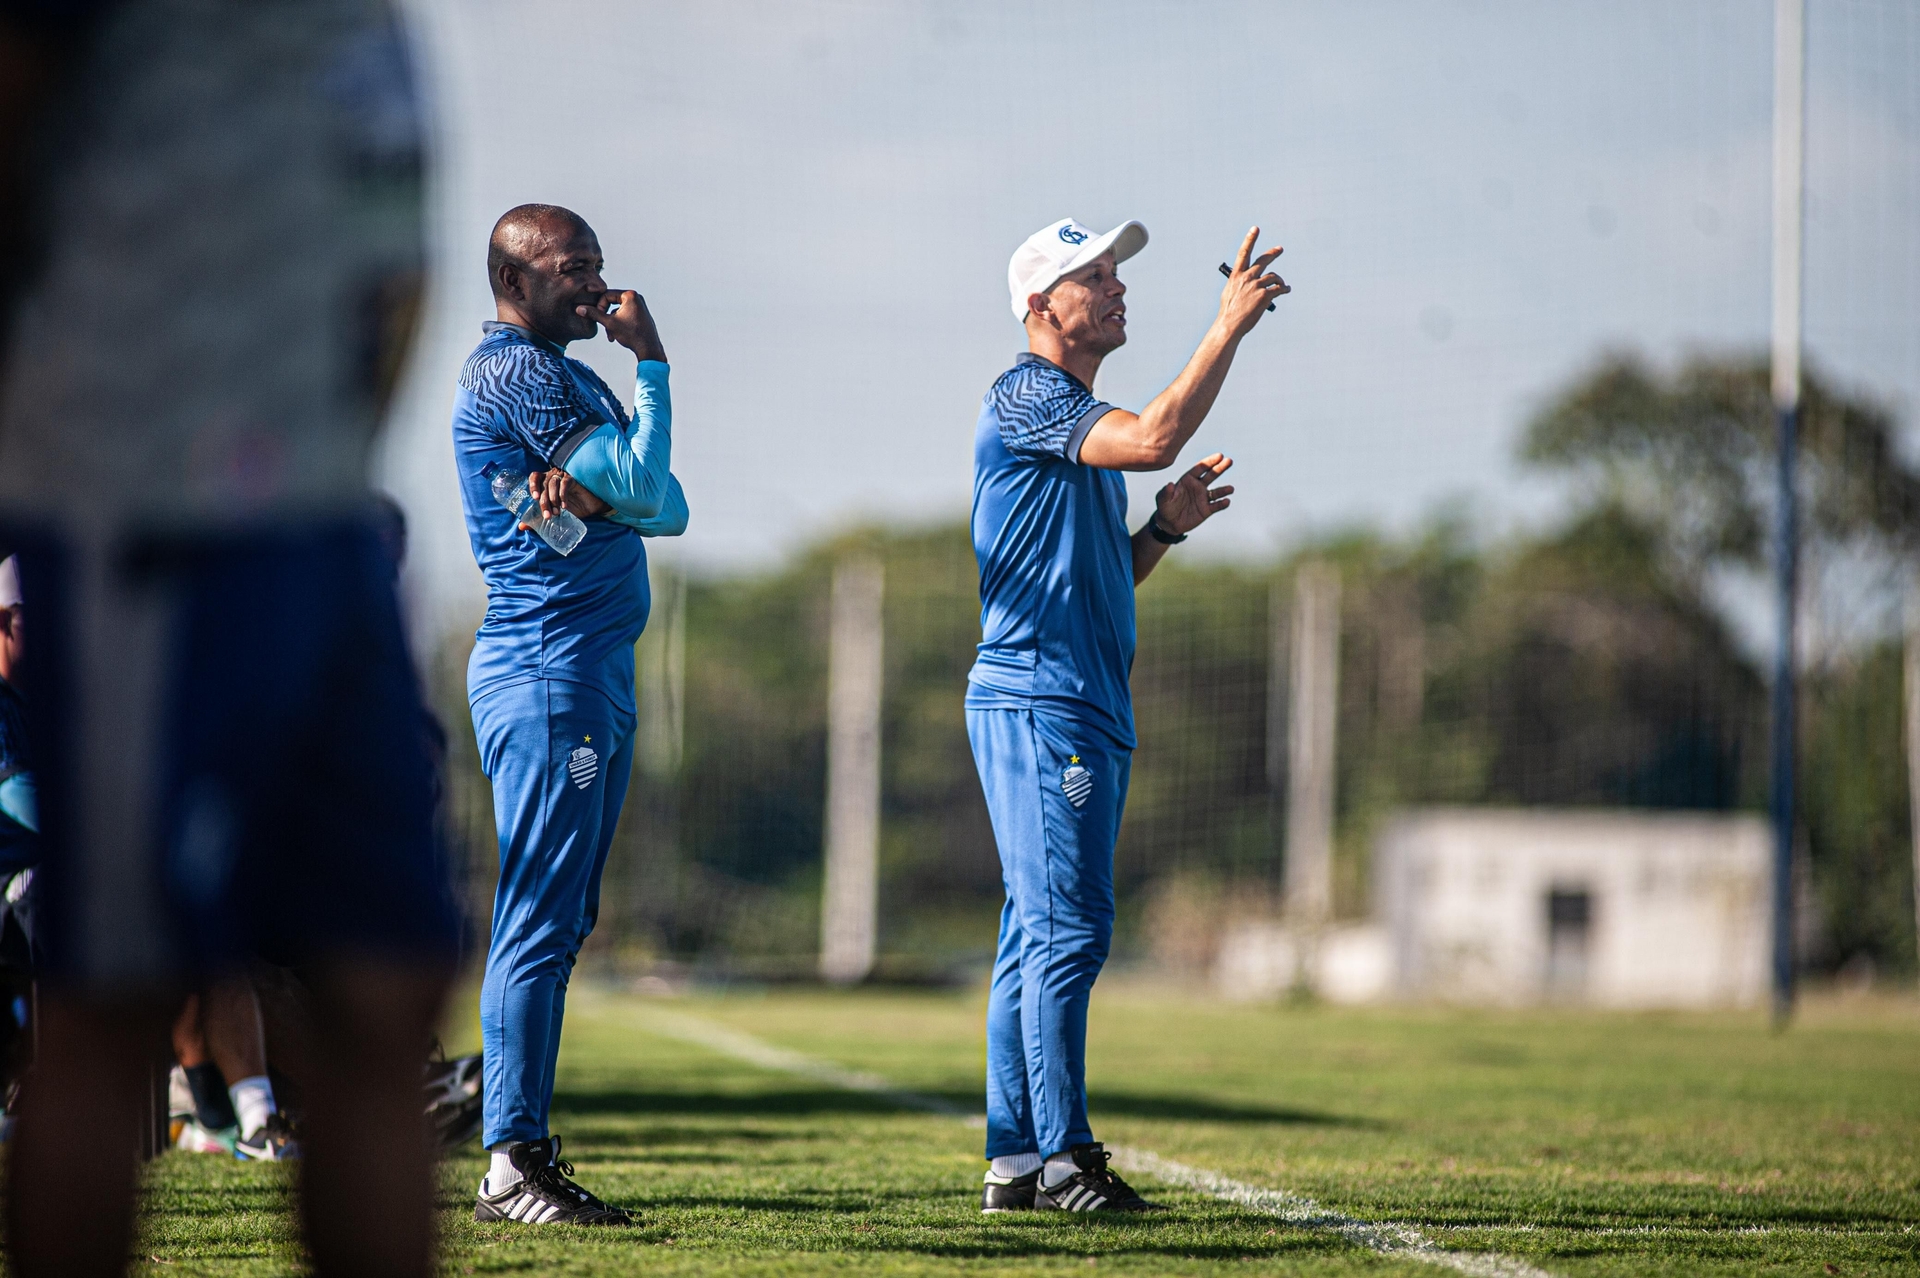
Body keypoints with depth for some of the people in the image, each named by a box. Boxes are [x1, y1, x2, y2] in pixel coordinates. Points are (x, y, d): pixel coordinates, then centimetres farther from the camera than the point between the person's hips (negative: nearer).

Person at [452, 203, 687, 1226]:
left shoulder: (563, 375, 22)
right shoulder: (514, 370, -9)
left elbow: (668, 509, 11)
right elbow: (644, 486, -15)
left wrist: (592, 488, -10)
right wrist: (651, 358, -5)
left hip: (598, 672, 10)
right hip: (548, 671, -10)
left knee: (557, 923, 9)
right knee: (539, 921, -12)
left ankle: (527, 1149, 11)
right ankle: (510, 1166, -13)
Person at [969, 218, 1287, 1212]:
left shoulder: (1085, 425, 23)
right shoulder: (1024, 398, -7)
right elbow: (1156, 437, -23)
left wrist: (1165, 526, 9)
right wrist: (1232, 324, -18)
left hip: (1092, 708, 10)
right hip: (1038, 695, -10)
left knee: (1042, 934, 9)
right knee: (1068, 926, -13)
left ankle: (1016, 1163, 11)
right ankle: (1059, 1158, -13)